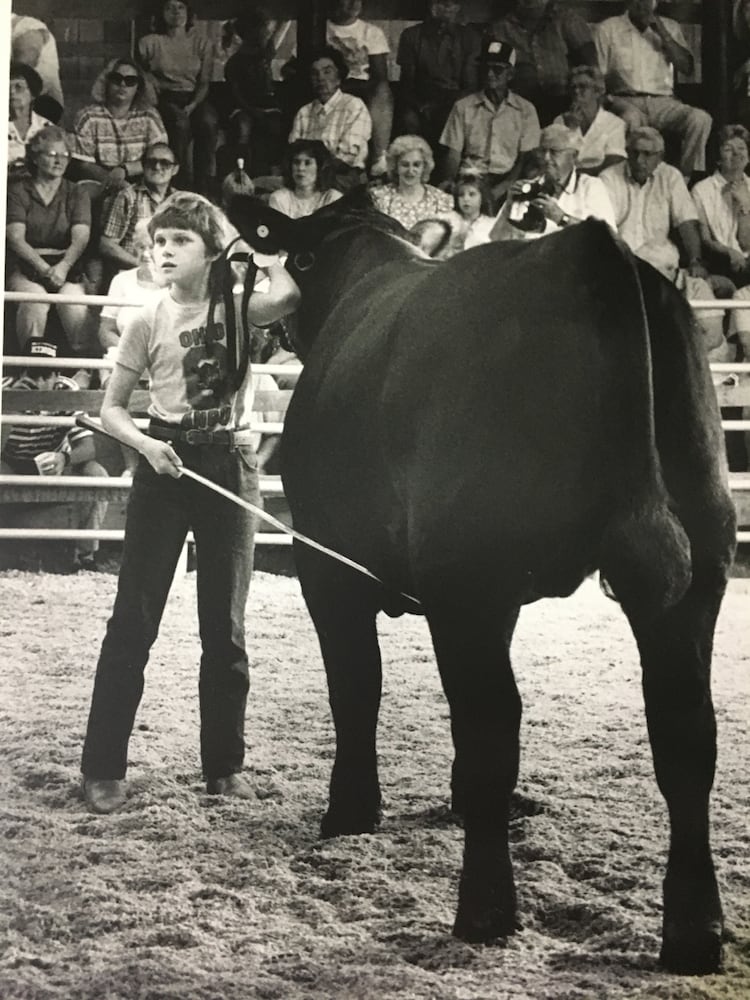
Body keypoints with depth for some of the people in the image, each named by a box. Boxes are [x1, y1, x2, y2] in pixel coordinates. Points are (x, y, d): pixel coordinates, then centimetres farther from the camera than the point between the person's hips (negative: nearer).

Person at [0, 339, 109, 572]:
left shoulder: (68, 391, -17)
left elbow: (88, 448, -23)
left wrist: (63, 459, -46)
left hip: (56, 467, 1)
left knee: (96, 474, -27)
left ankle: (85, 555, -14)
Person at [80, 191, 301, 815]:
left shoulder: (239, 308, 2)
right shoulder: (149, 322, -1)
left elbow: (287, 298, -18)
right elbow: (112, 408, 2)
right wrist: (145, 444, -16)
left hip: (231, 466, 1)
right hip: (165, 464, -1)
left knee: (226, 624, 8)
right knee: (134, 618, -1)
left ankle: (225, 764, 19)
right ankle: (103, 768, 3)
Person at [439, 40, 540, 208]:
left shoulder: (525, 109, 9)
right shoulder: (463, 107, 12)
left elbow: (526, 158, 2)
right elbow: (453, 154, 7)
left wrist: (501, 189, -15)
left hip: (507, 182, 0)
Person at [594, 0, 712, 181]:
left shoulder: (669, 27, 18)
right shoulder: (608, 28, 11)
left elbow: (687, 68, 7)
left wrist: (664, 35, -2)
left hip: (663, 102, 3)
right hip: (626, 101, -3)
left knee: (700, 118, -27)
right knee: (632, 119, -40)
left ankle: (687, 178, -22)